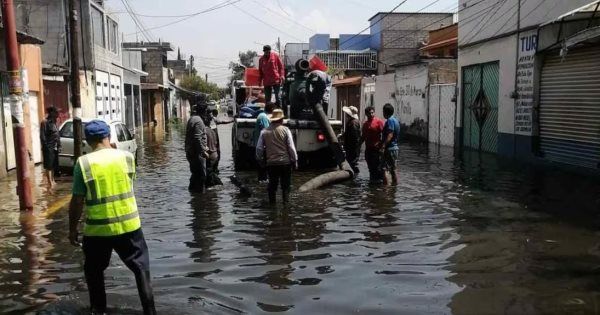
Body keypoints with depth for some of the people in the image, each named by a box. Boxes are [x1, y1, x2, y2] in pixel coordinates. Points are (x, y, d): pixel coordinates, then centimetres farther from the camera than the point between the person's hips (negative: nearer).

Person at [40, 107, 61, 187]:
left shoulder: (54, 122, 15)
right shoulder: (45, 122, -10)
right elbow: (42, 136, -14)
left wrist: (58, 146, 12)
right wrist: (46, 147, -17)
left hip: (55, 148, 8)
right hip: (48, 148, -8)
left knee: (54, 165, 14)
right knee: (48, 166, -5)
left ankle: (52, 181, 25)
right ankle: (50, 183, -5)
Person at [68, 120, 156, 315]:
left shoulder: (83, 163, -10)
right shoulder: (127, 157, -3)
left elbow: (77, 202, -7)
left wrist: (72, 229, 5)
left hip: (97, 229, -1)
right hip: (129, 225, 1)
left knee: (93, 271, 22)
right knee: (141, 267, 13)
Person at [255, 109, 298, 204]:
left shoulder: (264, 132, 1)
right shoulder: (285, 130, -6)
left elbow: (259, 148, 4)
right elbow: (291, 147, -6)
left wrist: (259, 159, 18)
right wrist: (295, 160, 2)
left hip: (271, 163, 2)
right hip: (285, 162, -2)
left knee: (272, 185, 13)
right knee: (286, 186, 8)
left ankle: (272, 202, 16)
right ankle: (286, 202, 7)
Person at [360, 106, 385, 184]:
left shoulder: (379, 121, -5)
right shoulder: (365, 124, 16)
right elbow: (363, 136, 22)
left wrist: (379, 143, -19)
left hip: (376, 148, -7)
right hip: (368, 148, 7)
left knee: (377, 165, -7)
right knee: (370, 166, 11)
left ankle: (380, 179, -1)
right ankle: (372, 179, 19)